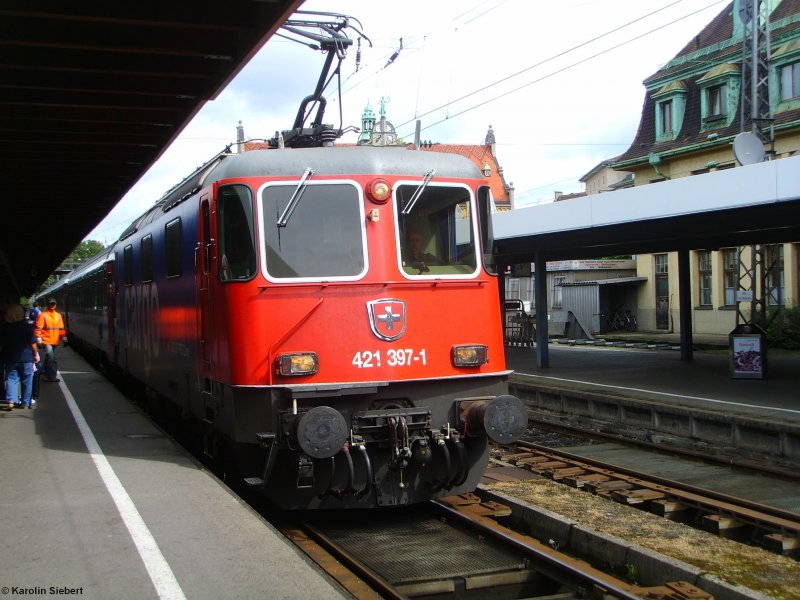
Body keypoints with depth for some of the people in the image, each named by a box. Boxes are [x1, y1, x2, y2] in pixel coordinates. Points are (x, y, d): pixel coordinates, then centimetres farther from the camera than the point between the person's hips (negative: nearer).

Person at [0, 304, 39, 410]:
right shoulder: (27, 326, -9)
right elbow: (32, 342, -7)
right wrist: (36, 354, 4)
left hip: (10, 358, 2)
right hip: (26, 358, -2)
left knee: (11, 379, 6)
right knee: (26, 381, 8)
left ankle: (10, 401, -11)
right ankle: (25, 403, 11)